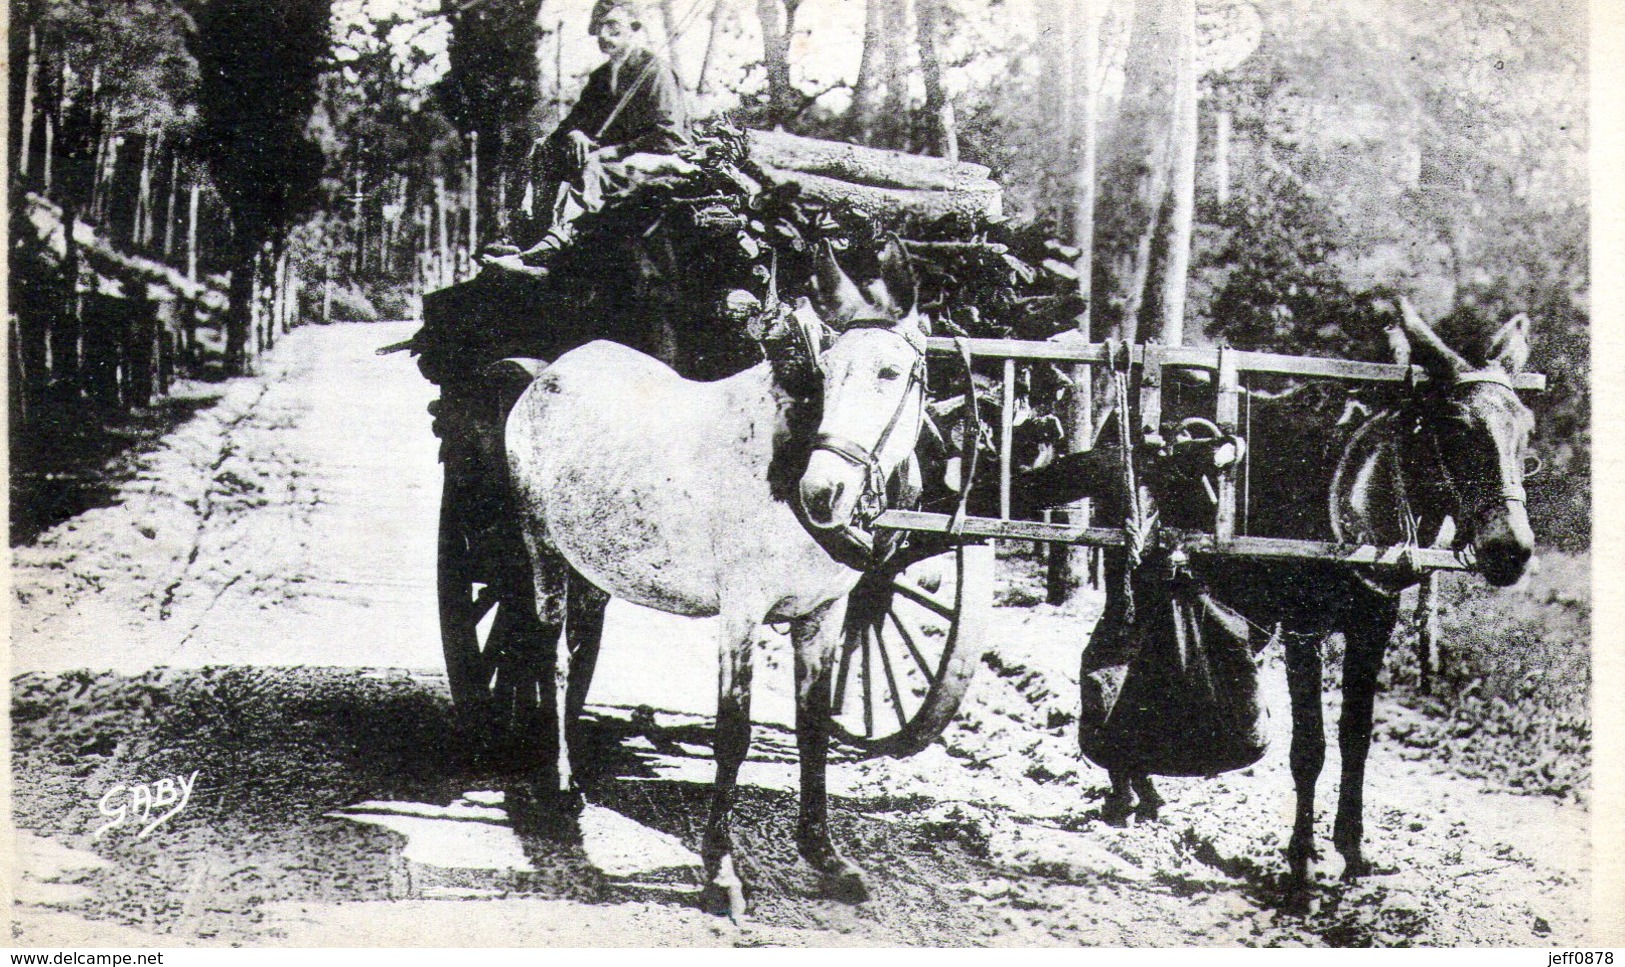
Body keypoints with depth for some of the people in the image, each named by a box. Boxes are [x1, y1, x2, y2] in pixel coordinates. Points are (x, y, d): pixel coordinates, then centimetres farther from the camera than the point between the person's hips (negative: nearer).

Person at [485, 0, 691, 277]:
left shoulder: (657, 71, -6)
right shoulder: (600, 77, 18)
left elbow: (670, 138, -15)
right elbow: (575, 119, 16)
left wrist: (608, 153, -20)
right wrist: (574, 134, -11)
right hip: (610, 160, 8)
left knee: (593, 169, -35)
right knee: (544, 151, -10)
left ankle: (548, 250, -53)